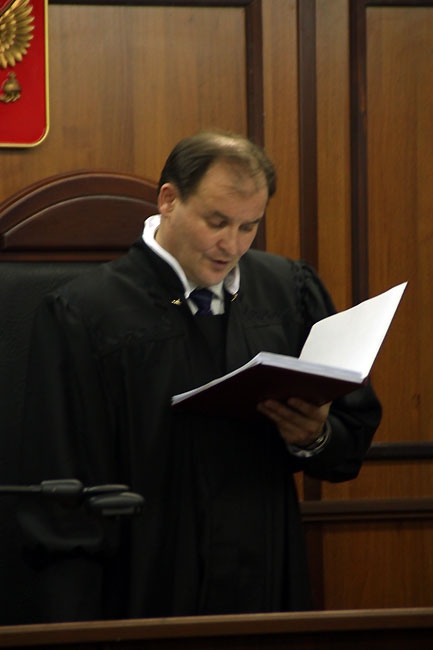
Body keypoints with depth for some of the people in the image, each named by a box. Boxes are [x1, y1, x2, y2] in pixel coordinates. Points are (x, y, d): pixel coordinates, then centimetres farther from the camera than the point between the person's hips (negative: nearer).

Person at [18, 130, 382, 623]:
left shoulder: (291, 291, 6)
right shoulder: (82, 316, -6)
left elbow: (358, 430, 12)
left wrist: (316, 438, -11)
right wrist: (76, 641, -14)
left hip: (271, 600, 4)